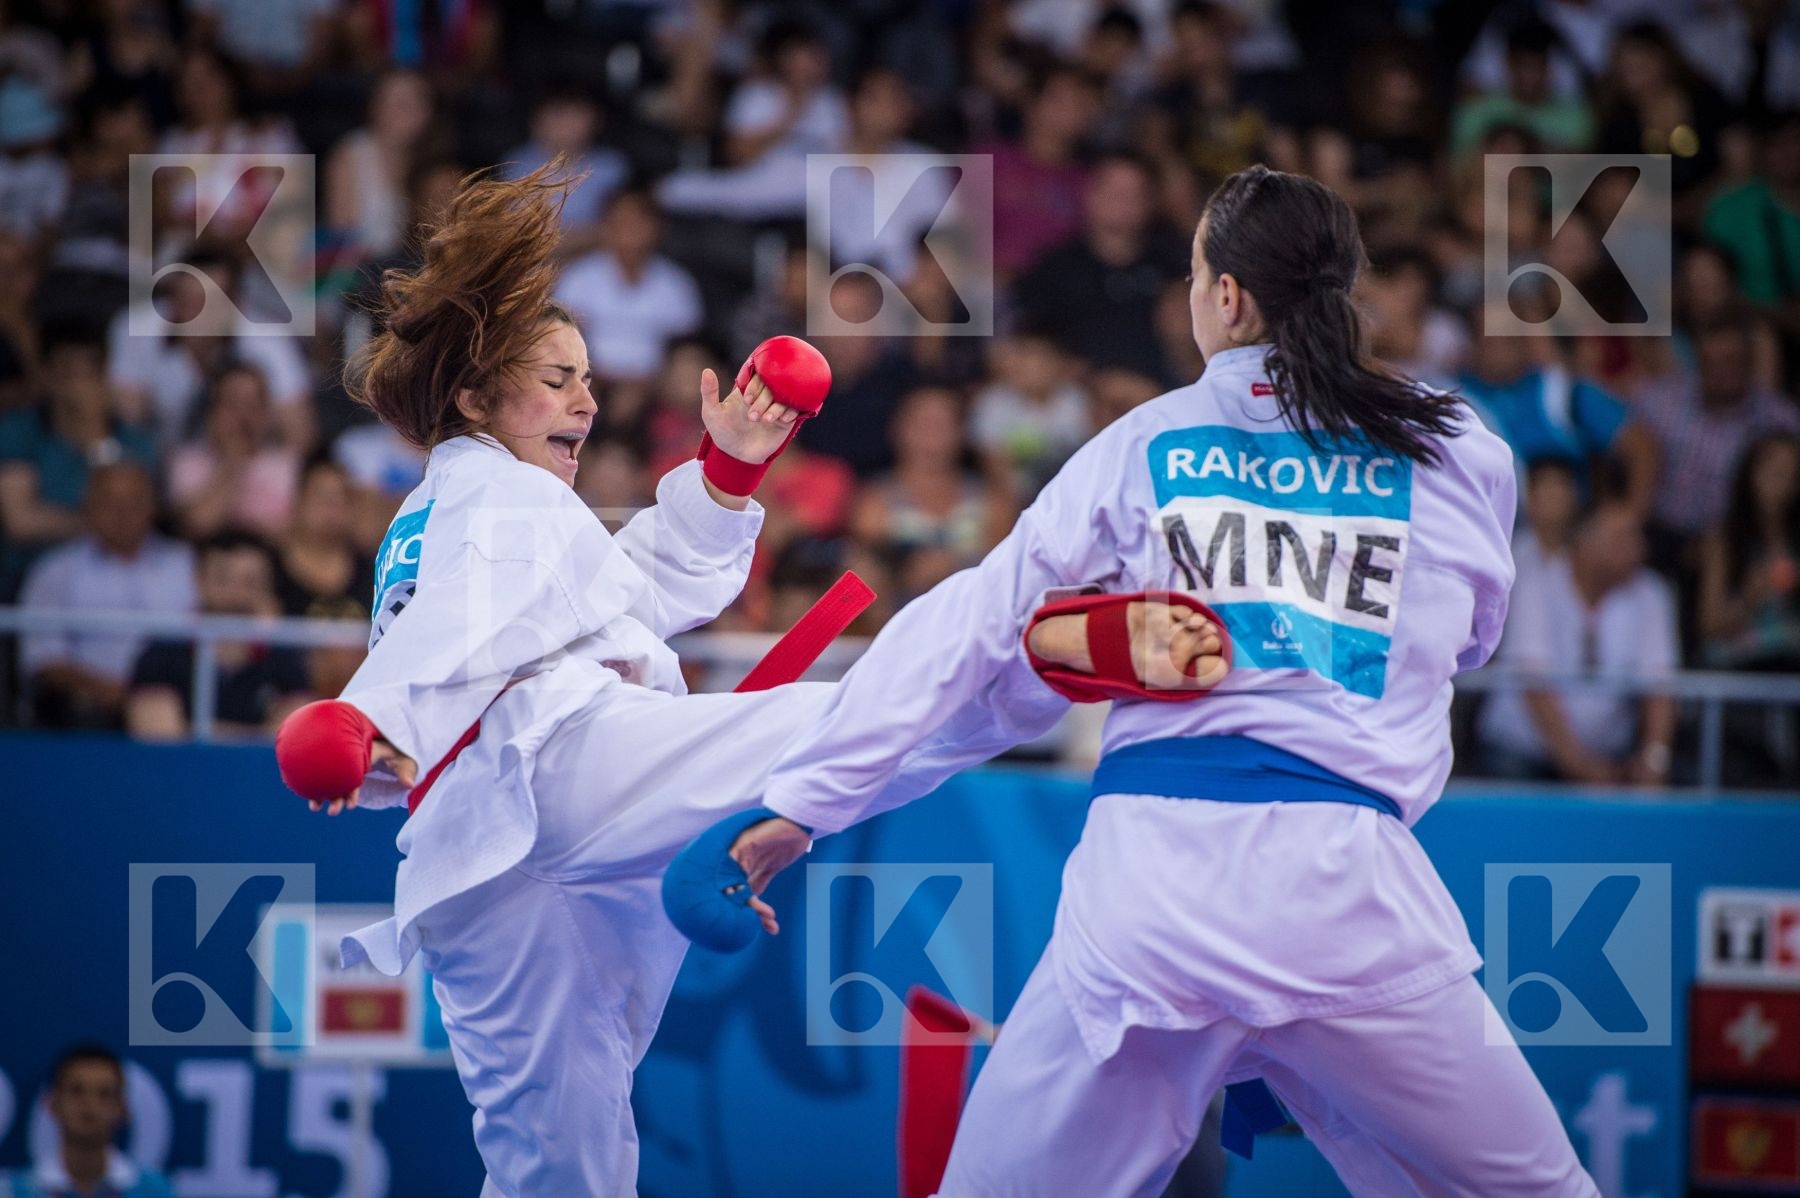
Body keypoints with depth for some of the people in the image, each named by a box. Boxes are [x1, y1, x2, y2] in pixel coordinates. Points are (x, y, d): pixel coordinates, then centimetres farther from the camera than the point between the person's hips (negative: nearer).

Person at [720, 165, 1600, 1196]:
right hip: (1342, 881, -1)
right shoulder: (1460, 461, 9)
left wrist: (803, 798, 16)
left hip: (1145, 875, 1)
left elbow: (967, 629, 11)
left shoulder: (1145, 446, 10)